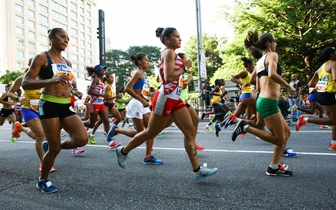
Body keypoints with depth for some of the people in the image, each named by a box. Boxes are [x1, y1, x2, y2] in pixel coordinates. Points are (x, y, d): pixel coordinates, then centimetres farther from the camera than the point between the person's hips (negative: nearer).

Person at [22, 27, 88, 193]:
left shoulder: (67, 62, 15)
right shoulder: (42, 58, -4)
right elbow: (25, 84, -12)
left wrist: (75, 91, 5)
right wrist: (51, 81, -27)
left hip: (66, 106, 6)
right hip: (49, 105, -6)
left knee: (82, 139, -10)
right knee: (55, 148, -2)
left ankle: (50, 145, 20)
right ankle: (43, 180, 25)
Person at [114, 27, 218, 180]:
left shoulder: (170, 53, 18)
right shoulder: (169, 52, -11)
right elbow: (168, 78, -23)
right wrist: (185, 67, -12)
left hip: (174, 98, 9)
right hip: (165, 98, -9)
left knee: (190, 131, 1)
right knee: (151, 133, 5)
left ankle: (197, 170, 5)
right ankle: (123, 151, 26)